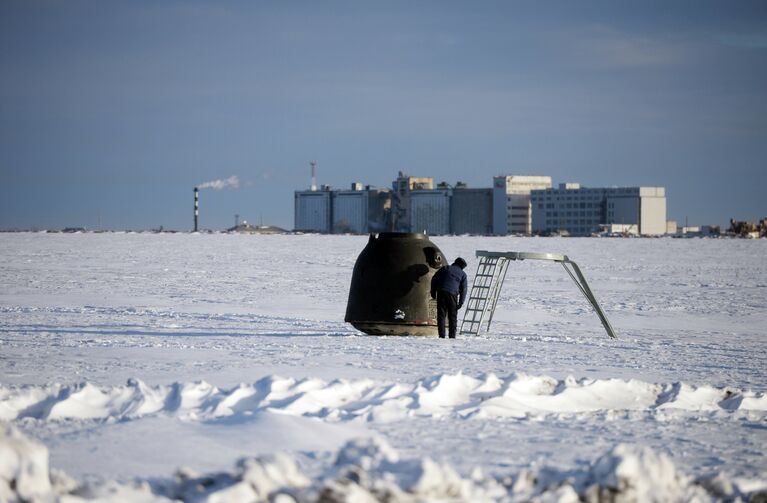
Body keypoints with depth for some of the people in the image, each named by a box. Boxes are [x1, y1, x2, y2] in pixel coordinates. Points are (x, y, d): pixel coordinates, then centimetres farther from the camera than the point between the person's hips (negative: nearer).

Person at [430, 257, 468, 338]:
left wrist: (433, 292, 15)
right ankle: (452, 336, 3)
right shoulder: (462, 274, 11)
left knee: (441, 315, 3)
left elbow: (434, 279, 10)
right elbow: (463, 290, 6)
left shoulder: (445, 268, 14)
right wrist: (461, 303, 7)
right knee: (453, 316, 8)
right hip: (453, 294, -1)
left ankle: (441, 335, -4)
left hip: (441, 293, 1)